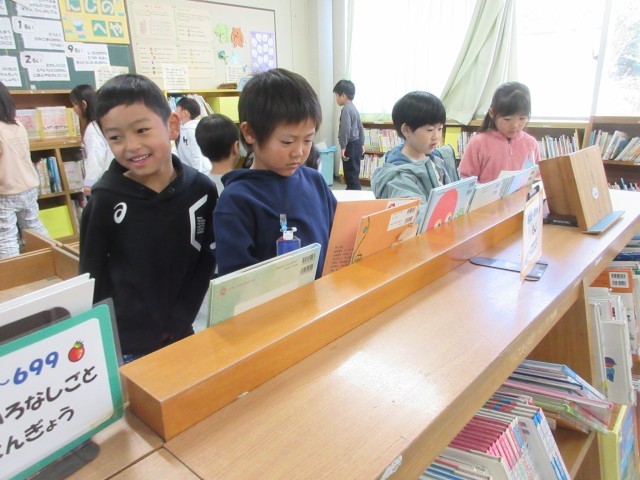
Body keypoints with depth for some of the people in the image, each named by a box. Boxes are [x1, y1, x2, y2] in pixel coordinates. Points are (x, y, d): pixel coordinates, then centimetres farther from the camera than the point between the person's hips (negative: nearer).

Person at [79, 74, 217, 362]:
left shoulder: (201, 189, -7)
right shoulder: (106, 198, -11)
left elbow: (208, 259, -2)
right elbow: (92, 274, -4)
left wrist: (177, 321, -7)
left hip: (182, 334, 2)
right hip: (125, 343, -2)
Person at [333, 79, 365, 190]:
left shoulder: (346, 109, -15)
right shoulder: (354, 108, 17)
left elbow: (346, 129, -22)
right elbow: (360, 127, 20)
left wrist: (343, 146, -21)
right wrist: (362, 144, 25)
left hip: (351, 145, -10)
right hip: (357, 144, 10)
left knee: (351, 174, -6)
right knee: (354, 173, 16)